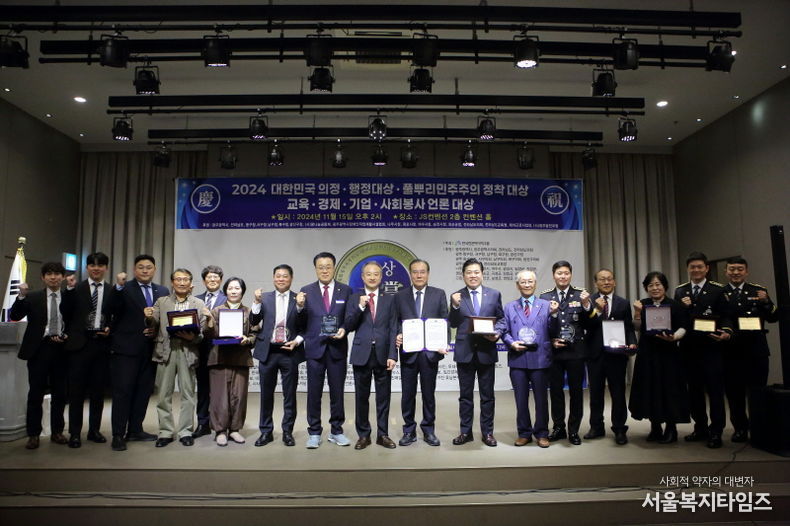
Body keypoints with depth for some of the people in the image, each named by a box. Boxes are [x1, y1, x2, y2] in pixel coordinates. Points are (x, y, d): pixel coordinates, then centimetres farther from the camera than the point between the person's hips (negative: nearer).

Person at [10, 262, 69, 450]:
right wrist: (21, 296, -19)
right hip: (39, 348, -1)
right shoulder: (32, 297, 4)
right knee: (36, 393, 4)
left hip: (61, 349, 1)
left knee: (60, 392, 9)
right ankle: (33, 434, 13)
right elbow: (14, 316, -7)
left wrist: (68, 337, -8)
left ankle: (57, 431, 20)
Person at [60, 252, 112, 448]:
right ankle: (74, 433, 14)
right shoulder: (75, 289, 4)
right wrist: (68, 290, -14)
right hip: (80, 343, -1)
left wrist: (110, 329, -7)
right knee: (77, 390, 4)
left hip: (102, 344, 1)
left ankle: (94, 430, 21)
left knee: (98, 390, 9)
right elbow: (65, 313, -4)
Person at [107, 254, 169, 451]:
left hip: (150, 349, 4)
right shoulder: (124, 289, -1)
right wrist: (118, 286, -30)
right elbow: (113, 310, -18)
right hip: (126, 348, -4)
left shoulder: (163, 292, 11)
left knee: (144, 390, 10)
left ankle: (135, 430, 22)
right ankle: (118, 435, 5)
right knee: (122, 391, -2)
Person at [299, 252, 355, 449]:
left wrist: (344, 329, -16)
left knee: (337, 391, 8)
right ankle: (314, 433, 18)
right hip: (315, 347, 0)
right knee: (314, 392, 5)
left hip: (337, 347, 0)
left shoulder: (346, 290, 5)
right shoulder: (306, 291, 6)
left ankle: (336, 431, 22)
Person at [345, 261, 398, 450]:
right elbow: (349, 326, -2)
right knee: (361, 397, 7)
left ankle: (383, 434, 20)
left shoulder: (389, 299, 6)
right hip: (361, 354, 0)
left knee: (383, 397, 7)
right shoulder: (355, 298, 5)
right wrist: (360, 307, -15)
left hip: (383, 354, 0)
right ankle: (363, 435, 20)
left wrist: (392, 355, -6)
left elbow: (393, 329, 2)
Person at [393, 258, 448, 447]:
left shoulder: (439, 294, 5)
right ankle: (409, 431, 20)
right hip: (408, 352, 1)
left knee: (429, 393, 9)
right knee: (407, 394, 7)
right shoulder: (400, 296, 7)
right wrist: (397, 336, -13)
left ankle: (428, 430, 22)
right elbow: (396, 322, 6)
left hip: (430, 352, 0)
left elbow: (445, 322, 2)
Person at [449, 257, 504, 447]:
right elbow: (453, 324, 0)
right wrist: (455, 305, -16)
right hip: (465, 351, 0)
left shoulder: (494, 294, 4)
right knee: (465, 394, 10)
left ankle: (487, 432, 20)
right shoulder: (457, 296, 3)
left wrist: (497, 334, -12)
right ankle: (465, 432, 21)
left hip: (486, 351, 0)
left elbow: (501, 320, 7)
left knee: (487, 395, 9)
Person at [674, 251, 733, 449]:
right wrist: (683, 308, -12)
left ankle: (716, 432, 13)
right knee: (694, 390, 12)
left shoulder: (718, 290, -1)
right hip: (689, 349, 4)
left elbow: (725, 316, -5)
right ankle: (700, 428, 25)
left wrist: (726, 332, -23)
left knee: (715, 390, 2)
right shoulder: (680, 291, 10)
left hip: (711, 348, -4)